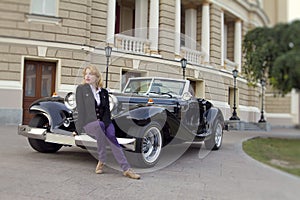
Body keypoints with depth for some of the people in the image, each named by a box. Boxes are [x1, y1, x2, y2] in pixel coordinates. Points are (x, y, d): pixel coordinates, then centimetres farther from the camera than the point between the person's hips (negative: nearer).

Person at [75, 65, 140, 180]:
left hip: (103, 122, 3)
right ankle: (102, 160, -26)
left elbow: (107, 111, 13)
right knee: (99, 125, -37)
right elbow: (81, 109, -3)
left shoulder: (104, 92, 15)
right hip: (88, 123, -2)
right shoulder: (81, 89, 6)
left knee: (112, 137, -28)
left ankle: (126, 169, -32)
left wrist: (105, 122, -5)